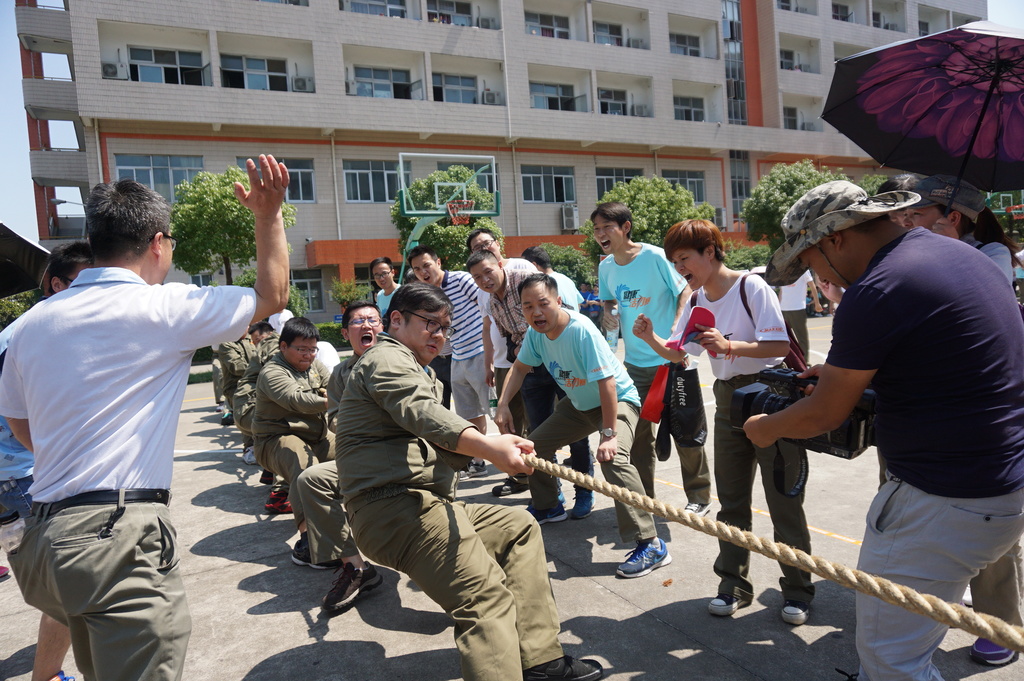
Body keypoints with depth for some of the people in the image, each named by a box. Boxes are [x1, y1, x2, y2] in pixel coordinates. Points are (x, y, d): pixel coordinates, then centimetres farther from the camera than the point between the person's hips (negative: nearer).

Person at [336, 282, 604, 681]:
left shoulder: (419, 372, 30)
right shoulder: (388, 358, -3)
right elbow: (421, 413, -24)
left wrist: (491, 448, -1)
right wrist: (487, 446, -39)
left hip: (424, 505, 10)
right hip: (394, 508, -10)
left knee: (519, 527, 13)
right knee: (487, 597, -21)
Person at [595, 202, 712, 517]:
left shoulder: (656, 257, -14)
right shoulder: (605, 267, 2)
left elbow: (684, 291, -8)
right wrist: (609, 312, -7)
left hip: (671, 360, -5)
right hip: (635, 362, 5)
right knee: (638, 432, 10)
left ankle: (699, 497, 22)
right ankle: (643, 498, 26)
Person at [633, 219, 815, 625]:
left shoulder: (752, 287, -14)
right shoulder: (695, 301, 6)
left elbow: (780, 345, -19)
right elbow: (678, 355, 7)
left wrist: (730, 346, -31)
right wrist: (650, 339, -11)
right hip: (728, 399, 6)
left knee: (783, 499, 2)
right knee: (731, 500, 11)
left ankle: (797, 590, 18)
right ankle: (734, 585, 23)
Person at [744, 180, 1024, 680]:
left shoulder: (875, 292, -21)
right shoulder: (958, 253, 9)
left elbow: (823, 416, -13)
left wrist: (766, 428, 6)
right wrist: (846, 372, 21)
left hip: (948, 503, -10)